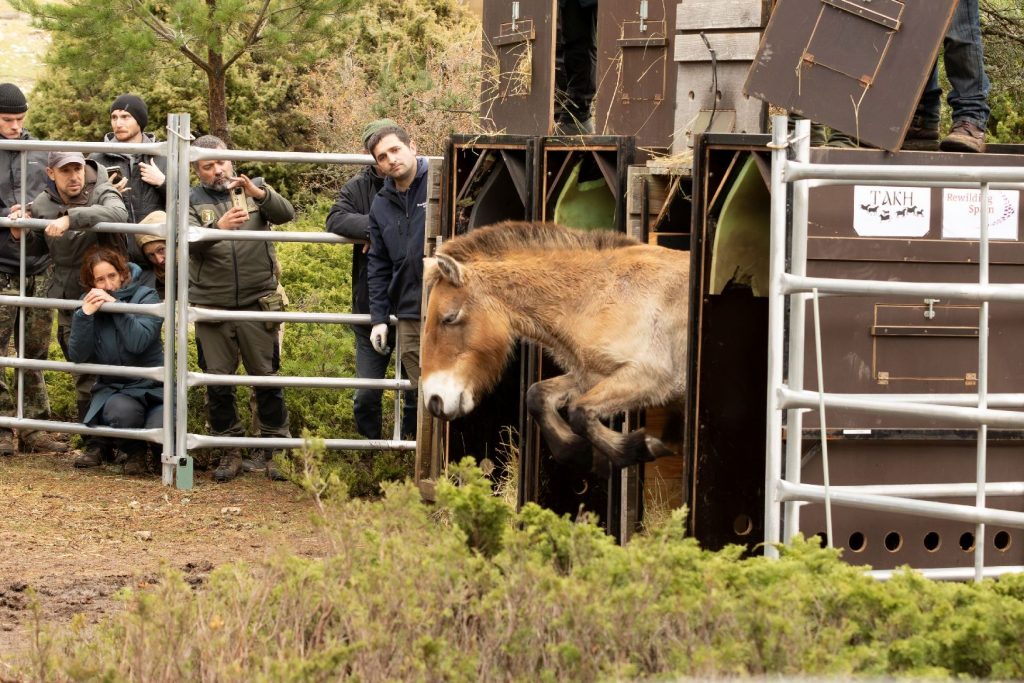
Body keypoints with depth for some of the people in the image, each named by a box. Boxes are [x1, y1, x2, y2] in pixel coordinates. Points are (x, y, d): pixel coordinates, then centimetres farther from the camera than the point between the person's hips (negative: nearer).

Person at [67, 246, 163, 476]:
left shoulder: (145, 297, -6)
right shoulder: (88, 304, 3)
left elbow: (139, 342, -23)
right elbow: (77, 356, -7)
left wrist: (116, 305, -26)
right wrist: (84, 316, -19)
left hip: (152, 388, -1)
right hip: (112, 389, 1)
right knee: (123, 411, -36)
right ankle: (134, 453, 0)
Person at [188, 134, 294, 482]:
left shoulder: (256, 189, 7)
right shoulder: (193, 201, 5)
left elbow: (286, 214, -10)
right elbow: (190, 242, -12)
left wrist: (257, 193, -28)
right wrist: (218, 228, -33)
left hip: (258, 306, -1)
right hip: (212, 308, 1)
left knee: (267, 378, 3)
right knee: (218, 383, 5)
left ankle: (276, 449, 12)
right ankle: (229, 451, 15)